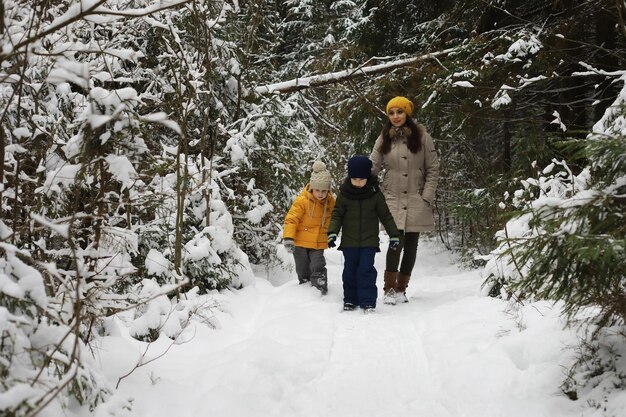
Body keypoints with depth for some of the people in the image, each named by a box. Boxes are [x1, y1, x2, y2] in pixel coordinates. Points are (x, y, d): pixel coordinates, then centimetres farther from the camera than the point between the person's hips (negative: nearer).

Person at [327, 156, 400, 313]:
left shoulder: (375, 194, -2)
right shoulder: (344, 194, -1)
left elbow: (385, 215, 5)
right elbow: (337, 214, 4)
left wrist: (394, 234, 5)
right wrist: (332, 232, -10)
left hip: (369, 242, -2)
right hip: (349, 242, 2)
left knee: (366, 270, -8)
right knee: (350, 271, 8)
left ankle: (368, 302, -4)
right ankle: (350, 300, 21)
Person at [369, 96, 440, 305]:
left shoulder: (421, 136, 0)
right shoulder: (384, 138, 6)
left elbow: (433, 169, 1)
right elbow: (372, 165, 3)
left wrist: (427, 196, -5)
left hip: (416, 199, 1)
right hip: (393, 198, 0)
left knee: (411, 244, 5)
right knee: (396, 242, -13)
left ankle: (401, 288, 15)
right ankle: (389, 289, -6)